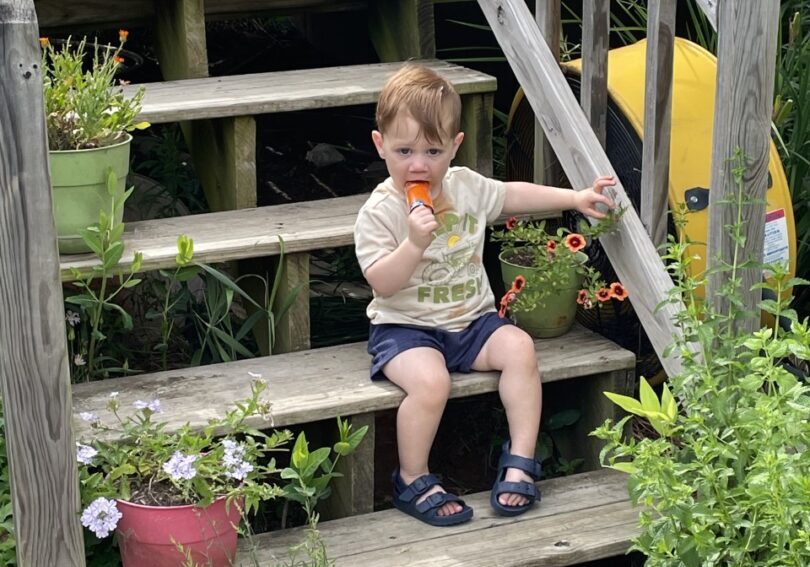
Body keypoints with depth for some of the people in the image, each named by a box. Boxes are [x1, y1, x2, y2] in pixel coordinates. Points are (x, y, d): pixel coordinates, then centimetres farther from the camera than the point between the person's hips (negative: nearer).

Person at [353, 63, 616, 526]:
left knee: (519, 347, -21)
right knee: (430, 380, -32)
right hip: (406, 328, -5)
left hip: (471, 320, 5)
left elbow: (514, 195, 21)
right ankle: (413, 481, -10)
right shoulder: (379, 211, -12)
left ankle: (521, 459, -10)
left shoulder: (467, 187, 4)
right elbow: (382, 284, -18)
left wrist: (576, 198, 18)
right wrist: (414, 243, -33)